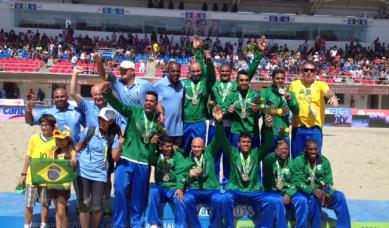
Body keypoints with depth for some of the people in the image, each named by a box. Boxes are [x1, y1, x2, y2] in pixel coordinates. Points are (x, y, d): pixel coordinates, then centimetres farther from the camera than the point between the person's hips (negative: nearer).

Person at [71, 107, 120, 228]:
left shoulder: (113, 137, -3)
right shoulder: (88, 131, -3)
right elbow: (77, 147, 6)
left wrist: (120, 144, -21)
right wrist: (73, 156, -13)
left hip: (99, 175, 0)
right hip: (83, 172, 0)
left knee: (97, 206, 2)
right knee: (84, 204, -1)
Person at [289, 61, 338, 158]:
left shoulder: (320, 85, 2)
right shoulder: (294, 85, 9)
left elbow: (328, 91, -19)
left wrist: (333, 96, -42)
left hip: (315, 127, -2)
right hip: (298, 127, 2)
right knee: (296, 158, 9)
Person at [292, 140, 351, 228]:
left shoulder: (324, 161, 2)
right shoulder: (299, 161, -8)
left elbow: (329, 181, -1)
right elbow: (297, 182, -14)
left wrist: (326, 193, -23)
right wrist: (312, 190, -30)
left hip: (321, 192, 4)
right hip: (306, 192, -4)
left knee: (340, 196, -20)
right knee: (314, 198, -35)